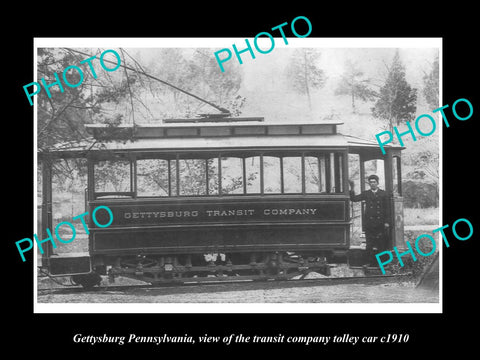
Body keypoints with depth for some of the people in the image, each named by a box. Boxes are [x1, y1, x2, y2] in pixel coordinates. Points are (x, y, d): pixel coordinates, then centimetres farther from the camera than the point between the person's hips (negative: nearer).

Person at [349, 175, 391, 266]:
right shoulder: (366, 194, 10)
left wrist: (387, 222, -1)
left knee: (381, 243, -1)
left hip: (381, 223, -1)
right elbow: (354, 199, 3)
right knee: (370, 244, -2)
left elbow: (387, 209, 6)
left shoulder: (383, 194, 7)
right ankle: (370, 262, 1)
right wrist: (352, 188, -10)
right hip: (369, 222, 1)